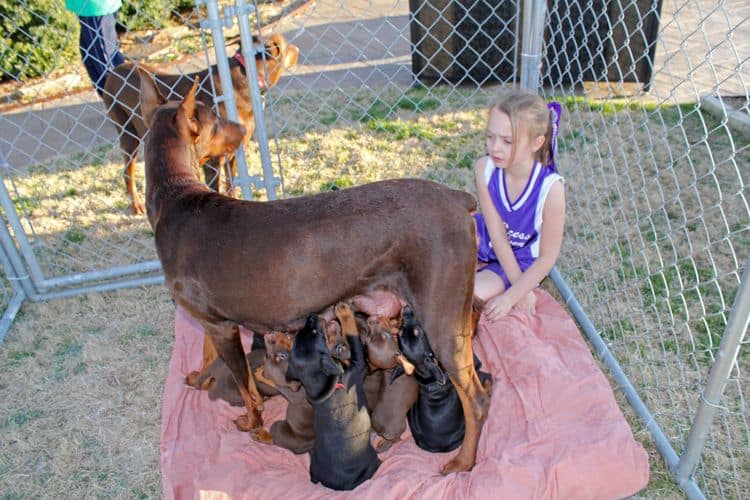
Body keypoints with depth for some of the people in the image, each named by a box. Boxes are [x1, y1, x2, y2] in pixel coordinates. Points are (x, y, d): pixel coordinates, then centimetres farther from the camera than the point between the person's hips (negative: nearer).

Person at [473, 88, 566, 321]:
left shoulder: (550, 189, -31)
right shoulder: (484, 168, -23)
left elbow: (547, 257, -20)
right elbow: (496, 234, -19)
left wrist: (511, 297, -23)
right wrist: (521, 290, -19)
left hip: (522, 261, -4)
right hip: (485, 241, 4)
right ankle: (475, 265, 1)